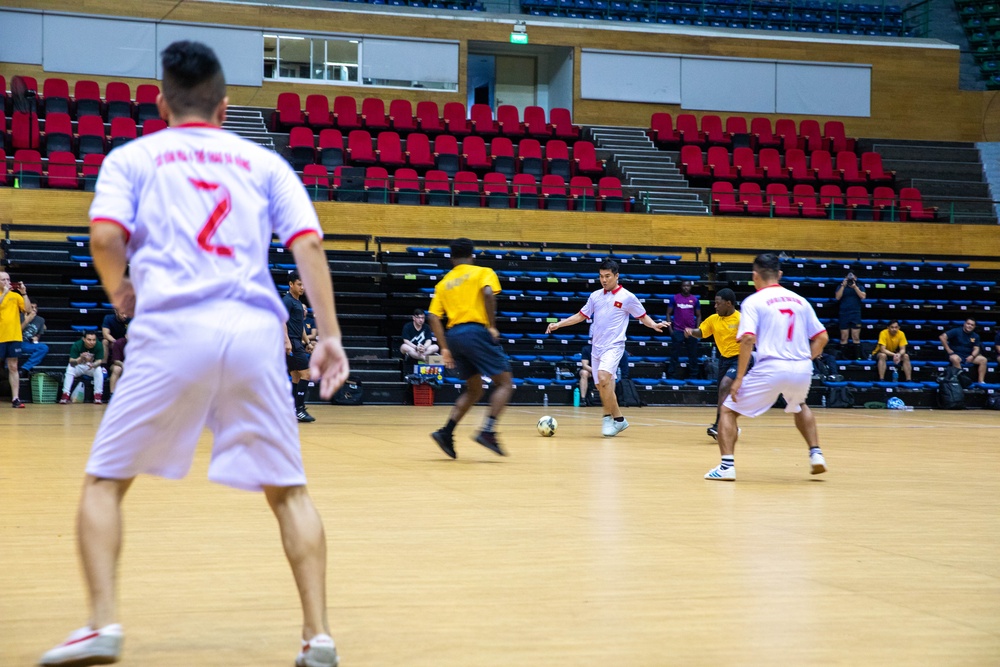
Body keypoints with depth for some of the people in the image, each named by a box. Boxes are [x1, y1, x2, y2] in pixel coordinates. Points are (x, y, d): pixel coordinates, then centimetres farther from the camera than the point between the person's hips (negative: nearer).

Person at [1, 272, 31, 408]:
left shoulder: (15, 295, 9)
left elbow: (27, 309, 0)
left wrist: (24, 293, -9)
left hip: (14, 337, 3)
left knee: (13, 368, 3)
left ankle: (15, 398, 1)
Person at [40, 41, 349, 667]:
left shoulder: (133, 157, 15)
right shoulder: (264, 161, 19)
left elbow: (106, 235, -2)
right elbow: (308, 243, 6)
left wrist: (120, 291, 17)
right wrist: (330, 336, 5)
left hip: (171, 328, -2)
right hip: (255, 330, 2)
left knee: (105, 481, 13)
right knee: (288, 490, 13)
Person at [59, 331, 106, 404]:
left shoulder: (99, 345, -21)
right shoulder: (76, 345, -24)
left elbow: (99, 361, -21)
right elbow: (71, 362, -29)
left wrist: (93, 365, -45)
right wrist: (80, 359, -51)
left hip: (92, 367, 1)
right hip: (79, 368, 0)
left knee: (98, 369, -31)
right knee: (70, 368, -30)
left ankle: (98, 395, -24)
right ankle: (65, 394, -29)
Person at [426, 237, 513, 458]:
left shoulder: (443, 283, 20)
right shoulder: (483, 272, 8)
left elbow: (433, 317, 9)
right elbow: (488, 293, -15)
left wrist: (445, 349, 9)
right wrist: (492, 326, -10)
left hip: (454, 335, 6)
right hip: (476, 331, -6)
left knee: (474, 390, 18)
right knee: (505, 383, 0)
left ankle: (446, 432, 3)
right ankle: (487, 431, -19)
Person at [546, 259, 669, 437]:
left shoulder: (627, 297, -3)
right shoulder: (595, 296, 10)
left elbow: (643, 316, 4)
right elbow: (581, 316, 17)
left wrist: (654, 325, -16)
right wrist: (558, 324, 12)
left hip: (614, 347, -6)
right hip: (596, 347, 6)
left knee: (603, 379, -25)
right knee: (604, 388, 6)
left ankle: (609, 418, -12)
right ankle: (617, 419, 19)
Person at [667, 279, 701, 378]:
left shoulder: (695, 300, 6)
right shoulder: (674, 298, 1)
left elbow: (698, 316, 11)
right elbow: (668, 313, 4)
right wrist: (670, 328, -4)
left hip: (691, 331, 2)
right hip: (677, 331, -2)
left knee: (693, 354, 5)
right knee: (675, 354, 1)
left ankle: (692, 375, 13)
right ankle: (673, 375, 6)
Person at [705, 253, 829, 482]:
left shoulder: (753, 301, 0)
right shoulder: (799, 300, 15)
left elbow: (748, 339, -13)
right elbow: (822, 338, 13)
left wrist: (739, 378, -9)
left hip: (770, 368, -5)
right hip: (802, 369, 5)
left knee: (728, 410, 11)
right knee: (799, 407, 37)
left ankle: (727, 466, -3)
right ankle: (816, 453, 23)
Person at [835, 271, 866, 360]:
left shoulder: (859, 287, 12)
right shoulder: (841, 287, 12)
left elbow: (863, 296, -5)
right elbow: (838, 297, -3)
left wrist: (854, 286, -10)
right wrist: (843, 286, -8)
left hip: (856, 315, 0)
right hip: (844, 315, 0)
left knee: (856, 337, -4)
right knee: (844, 338, -2)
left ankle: (858, 357, -3)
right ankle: (844, 357, 0)